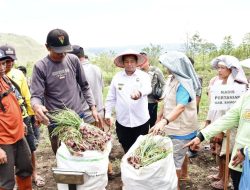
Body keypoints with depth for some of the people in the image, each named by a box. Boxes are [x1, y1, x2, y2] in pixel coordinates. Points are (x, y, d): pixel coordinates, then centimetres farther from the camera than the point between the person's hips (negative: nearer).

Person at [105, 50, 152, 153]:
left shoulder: (143, 76, -4)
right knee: (127, 150, 14)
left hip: (141, 121, -1)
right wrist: (108, 114, 5)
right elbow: (111, 97, 8)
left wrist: (139, 92, -48)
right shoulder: (117, 77, 3)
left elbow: (147, 88, -26)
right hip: (122, 121, 2)